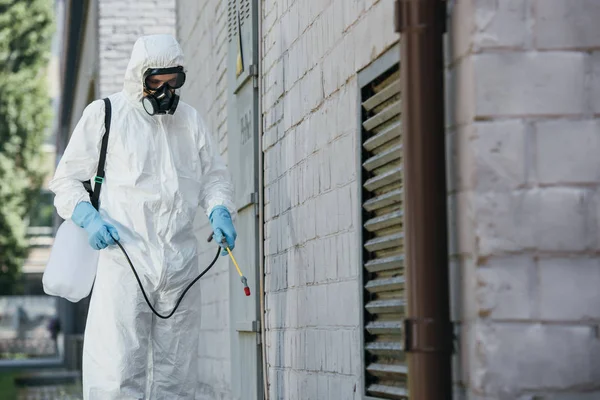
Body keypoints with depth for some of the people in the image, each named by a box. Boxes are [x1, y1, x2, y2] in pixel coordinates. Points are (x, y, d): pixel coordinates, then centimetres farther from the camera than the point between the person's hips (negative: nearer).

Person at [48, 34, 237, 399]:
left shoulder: (190, 119, 17)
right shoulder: (104, 114, 5)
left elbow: (214, 176, 23)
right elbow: (66, 179, 8)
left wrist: (220, 211, 1)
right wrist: (88, 217, -11)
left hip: (180, 264, 4)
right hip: (123, 257, -4)